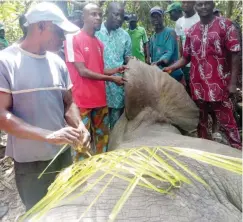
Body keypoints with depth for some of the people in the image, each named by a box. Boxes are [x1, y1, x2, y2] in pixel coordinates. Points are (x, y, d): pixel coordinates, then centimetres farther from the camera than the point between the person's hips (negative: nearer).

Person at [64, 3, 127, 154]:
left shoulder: (99, 43, 13)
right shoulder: (73, 39, -9)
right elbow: (83, 71, -14)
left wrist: (115, 70, -1)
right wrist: (111, 78, -12)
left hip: (100, 99, 7)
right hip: (82, 100, -7)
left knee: (103, 137, 15)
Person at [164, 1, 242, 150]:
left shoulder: (225, 24, -1)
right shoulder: (191, 31, 10)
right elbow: (186, 58, 14)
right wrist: (170, 68, -2)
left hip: (218, 84, -4)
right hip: (198, 85, 5)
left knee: (226, 122, -1)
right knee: (201, 121, 14)